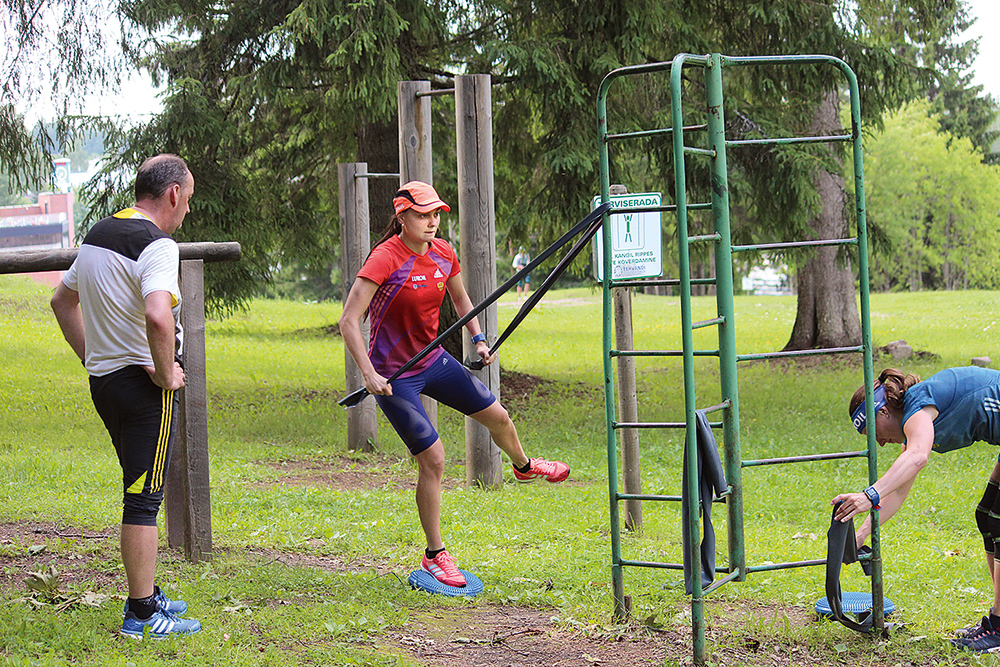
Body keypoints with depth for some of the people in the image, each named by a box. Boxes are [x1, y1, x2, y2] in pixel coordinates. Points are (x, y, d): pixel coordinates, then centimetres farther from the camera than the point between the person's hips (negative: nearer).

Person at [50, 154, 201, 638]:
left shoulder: (97, 235, 11)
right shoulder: (156, 245, -17)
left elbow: (63, 301, 24)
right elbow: (157, 316, -33)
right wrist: (166, 373, -19)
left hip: (103, 379, 9)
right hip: (143, 382, -9)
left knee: (140, 492, 20)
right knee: (144, 499, -3)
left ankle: (146, 594, 30)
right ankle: (142, 615, 0)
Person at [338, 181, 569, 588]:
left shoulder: (443, 254, -2)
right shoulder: (385, 259, -24)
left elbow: (461, 300, 18)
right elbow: (348, 322, -26)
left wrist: (478, 339, 5)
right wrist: (369, 375, -31)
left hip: (433, 360, 7)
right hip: (394, 376, -7)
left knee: (497, 417, 17)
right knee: (433, 459, -9)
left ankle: (523, 466, 54)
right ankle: (434, 556, 7)